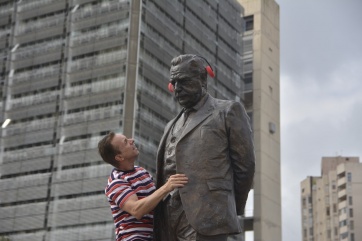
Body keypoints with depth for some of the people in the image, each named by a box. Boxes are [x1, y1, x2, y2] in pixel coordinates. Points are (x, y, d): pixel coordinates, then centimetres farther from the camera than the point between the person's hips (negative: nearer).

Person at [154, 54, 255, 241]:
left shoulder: (228, 111, 6)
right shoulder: (173, 126, 25)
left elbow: (245, 165, 5)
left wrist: (233, 210, 10)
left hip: (206, 218, -6)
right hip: (170, 225, 6)